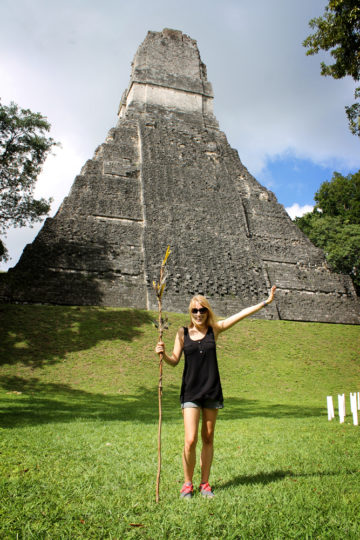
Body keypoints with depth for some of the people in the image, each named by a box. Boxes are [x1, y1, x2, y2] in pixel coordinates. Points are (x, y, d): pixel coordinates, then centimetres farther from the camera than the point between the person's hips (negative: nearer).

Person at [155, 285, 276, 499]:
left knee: (208, 439, 10)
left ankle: (205, 483, 25)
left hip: (212, 392, 1)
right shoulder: (183, 333, 2)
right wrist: (163, 353, -14)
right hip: (191, 393, -1)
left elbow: (242, 314, 3)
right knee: (190, 441, -6)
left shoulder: (214, 329, 2)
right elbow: (174, 361, 6)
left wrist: (265, 302, 4)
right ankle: (187, 484, 15)